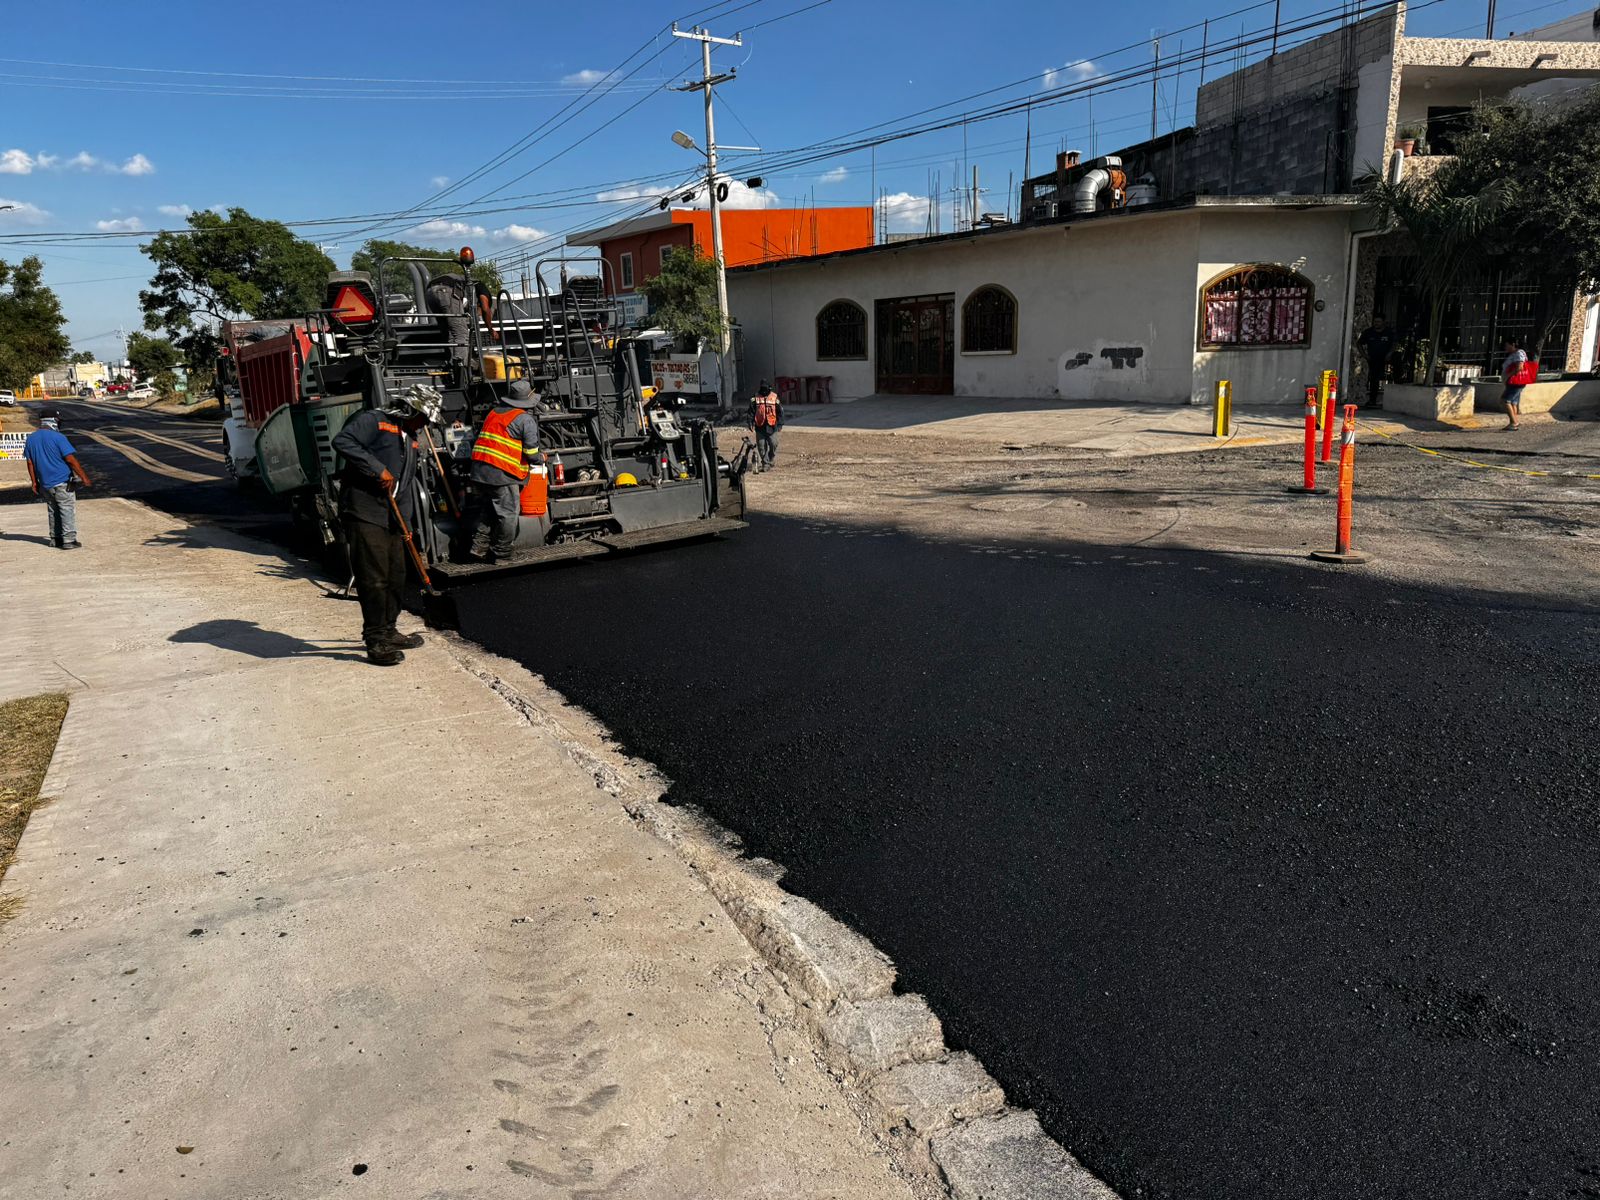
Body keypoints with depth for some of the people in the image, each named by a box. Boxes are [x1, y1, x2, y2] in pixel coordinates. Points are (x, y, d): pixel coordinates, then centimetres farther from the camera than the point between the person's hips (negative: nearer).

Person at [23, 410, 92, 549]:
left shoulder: (30, 439, 8)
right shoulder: (58, 437, -12)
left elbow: (30, 463, 11)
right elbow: (71, 459, -15)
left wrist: (35, 482, 17)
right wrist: (84, 477, -10)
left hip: (45, 484, 6)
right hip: (62, 482, -6)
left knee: (53, 511, 16)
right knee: (68, 510, -2)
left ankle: (55, 539, 19)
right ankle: (69, 540, -5)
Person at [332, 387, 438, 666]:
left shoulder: (410, 439, 22)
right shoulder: (373, 420, -5)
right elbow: (342, 441, -21)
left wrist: (407, 522, 17)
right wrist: (378, 470, -23)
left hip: (392, 517, 9)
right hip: (364, 514, -9)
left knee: (396, 576, 13)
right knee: (373, 578, -9)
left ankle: (388, 632, 27)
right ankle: (375, 642, -4)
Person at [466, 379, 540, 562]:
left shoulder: (493, 412, 19)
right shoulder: (526, 419, -3)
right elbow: (531, 451, -8)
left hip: (479, 470, 7)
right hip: (503, 474, -7)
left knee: (487, 510, 19)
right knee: (508, 513, 3)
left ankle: (479, 546, 15)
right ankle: (501, 553, 7)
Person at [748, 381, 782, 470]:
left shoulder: (774, 398, 5)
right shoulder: (755, 398, 6)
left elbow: (780, 412, 8)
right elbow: (751, 411, 5)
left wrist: (780, 424, 3)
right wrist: (751, 422, -5)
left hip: (771, 426, -1)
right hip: (760, 426, 1)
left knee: (773, 444, -4)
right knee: (761, 446, 1)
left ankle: (772, 460, 18)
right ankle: (765, 463, 9)